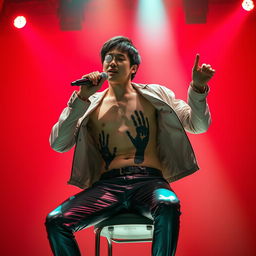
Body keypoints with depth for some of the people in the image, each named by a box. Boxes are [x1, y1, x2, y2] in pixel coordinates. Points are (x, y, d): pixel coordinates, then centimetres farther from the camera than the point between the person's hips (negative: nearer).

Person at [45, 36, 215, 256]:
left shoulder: (156, 95, 14)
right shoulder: (90, 105, 15)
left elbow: (197, 126, 8)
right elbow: (58, 145, 4)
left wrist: (198, 88, -9)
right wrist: (81, 98, -3)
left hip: (149, 181, -1)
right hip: (107, 185, 2)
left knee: (168, 206, -38)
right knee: (55, 221, -23)